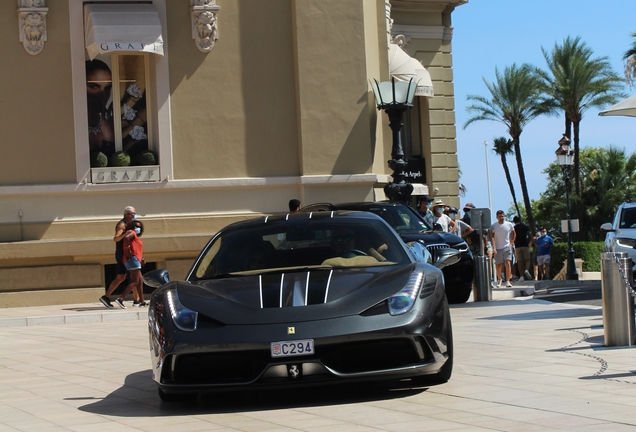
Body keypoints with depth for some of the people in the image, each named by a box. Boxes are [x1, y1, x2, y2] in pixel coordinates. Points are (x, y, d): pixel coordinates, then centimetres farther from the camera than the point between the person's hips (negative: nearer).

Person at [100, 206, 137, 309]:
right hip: (123, 254, -10)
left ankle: (106, 297, 5)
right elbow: (115, 239, -24)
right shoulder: (122, 224, -11)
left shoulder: (126, 224, 20)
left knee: (120, 278, 8)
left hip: (121, 255, 10)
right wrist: (125, 234, -39)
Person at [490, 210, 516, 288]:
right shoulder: (494, 226, -2)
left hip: (507, 247, 0)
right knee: (498, 265, 6)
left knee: (508, 263, -13)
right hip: (498, 248, 0)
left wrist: (511, 243, 5)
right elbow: (492, 236, -6)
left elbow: (513, 234, 15)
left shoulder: (509, 225, 1)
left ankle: (508, 281, -13)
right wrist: (494, 247, -15)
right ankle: (499, 279, 28)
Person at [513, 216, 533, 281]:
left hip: (517, 246, 0)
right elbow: (529, 235, 0)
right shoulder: (525, 226, 5)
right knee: (527, 259, 7)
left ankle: (521, 276, -4)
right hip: (525, 245, 0)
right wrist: (528, 242, 12)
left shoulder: (514, 228, 3)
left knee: (519, 261, 1)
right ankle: (527, 270, -21)